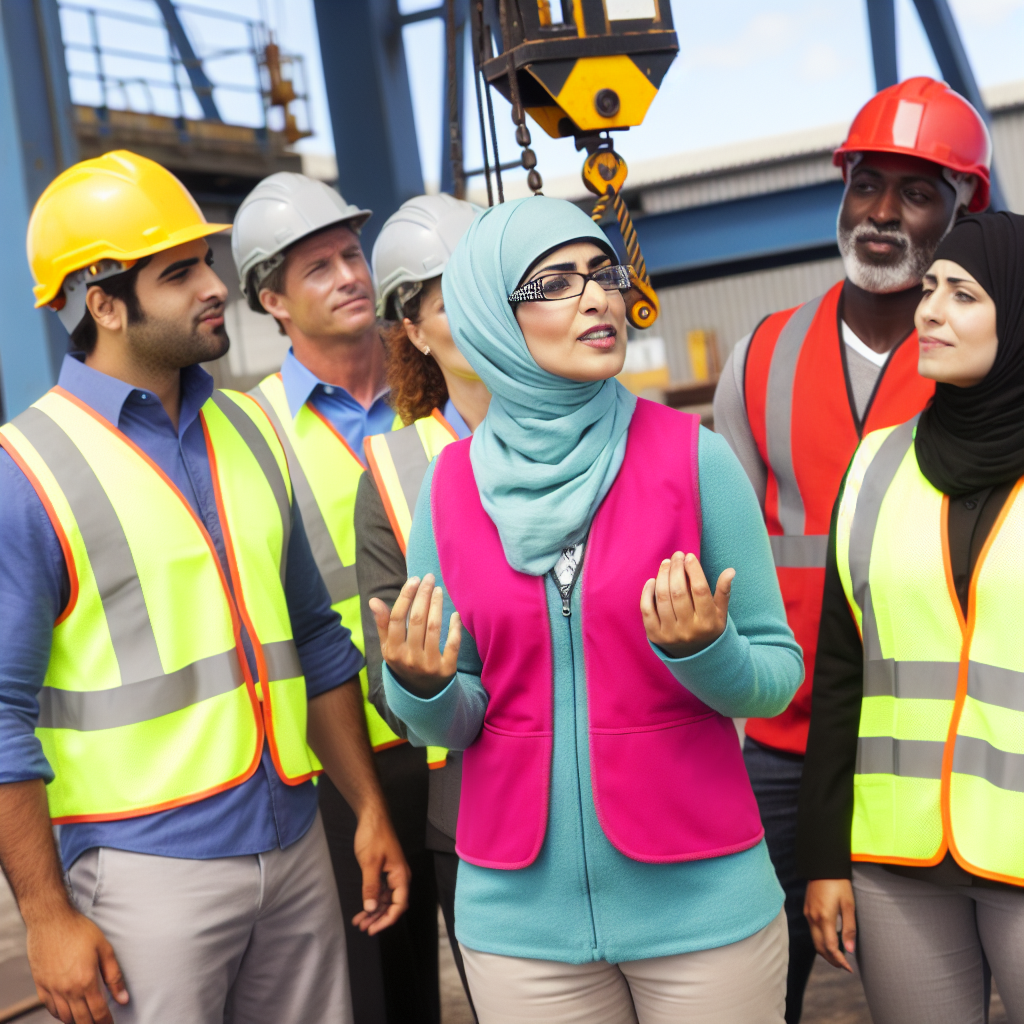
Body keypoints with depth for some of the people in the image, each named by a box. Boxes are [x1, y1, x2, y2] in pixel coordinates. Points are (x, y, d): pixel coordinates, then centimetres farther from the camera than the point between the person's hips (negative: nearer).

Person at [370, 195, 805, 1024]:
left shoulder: (694, 457, -8)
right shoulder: (451, 485, -2)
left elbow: (778, 676, -2)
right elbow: (450, 724, 5)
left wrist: (705, 651, -22)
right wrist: (422, 686, -16)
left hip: (701, 895, -1)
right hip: (520, 914, 2)